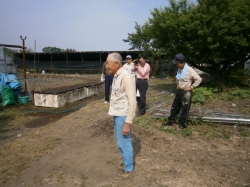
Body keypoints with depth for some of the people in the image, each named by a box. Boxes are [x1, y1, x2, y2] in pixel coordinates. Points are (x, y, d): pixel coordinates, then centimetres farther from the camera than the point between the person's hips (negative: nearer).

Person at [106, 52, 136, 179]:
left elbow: (132, 103, -22)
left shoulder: (126, 78, -22)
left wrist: (128, 123, -21)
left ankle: (128, 169, 26)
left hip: (123, 116, -9)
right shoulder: (116, 76, 5)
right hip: (117, 114, 9)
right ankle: (126, 161, 43)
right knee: (119, 141, 22)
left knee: (124, 142, 7)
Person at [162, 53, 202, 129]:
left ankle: (183, 124, 20)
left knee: (184, 109, 5)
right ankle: (171, 121, 28)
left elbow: (199, 79, -17)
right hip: (179, 91, 8)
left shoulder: (189, 70, -18)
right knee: (174, 107, 15)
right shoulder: (179, 69, 6)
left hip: (186, 93, -8)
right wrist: (177, 85, 11)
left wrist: (191, 87, -16)